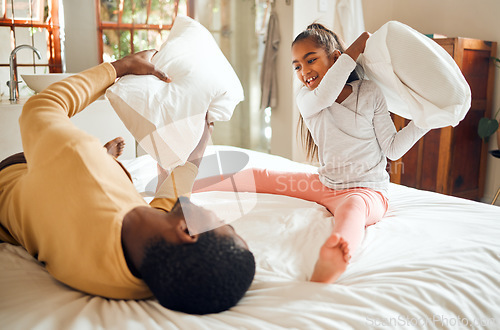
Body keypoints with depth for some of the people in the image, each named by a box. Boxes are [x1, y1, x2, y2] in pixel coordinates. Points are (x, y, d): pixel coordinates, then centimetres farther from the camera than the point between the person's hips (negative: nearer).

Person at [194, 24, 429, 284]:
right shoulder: (305, 97, 2)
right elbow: (323, 97, -25)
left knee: (352, 207, -42)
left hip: (367, 190, -4)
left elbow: (392, 149, -2)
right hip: (324, 184, 5)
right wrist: (356, 47, -20)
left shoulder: (369, 92, -4)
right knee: (257, 177, 2)